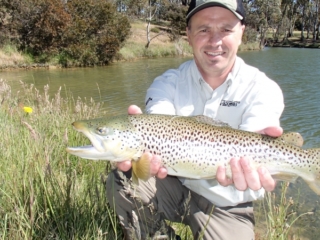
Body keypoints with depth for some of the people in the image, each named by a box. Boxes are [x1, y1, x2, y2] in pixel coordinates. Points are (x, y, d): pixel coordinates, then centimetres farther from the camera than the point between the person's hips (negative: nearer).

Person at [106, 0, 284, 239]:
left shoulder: (263, 89, -12)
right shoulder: (168, 83, -7)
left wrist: (245, 167, -53)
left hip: (227, 206, -1)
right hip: (175, 184, 1)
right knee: (120, 182, -21)